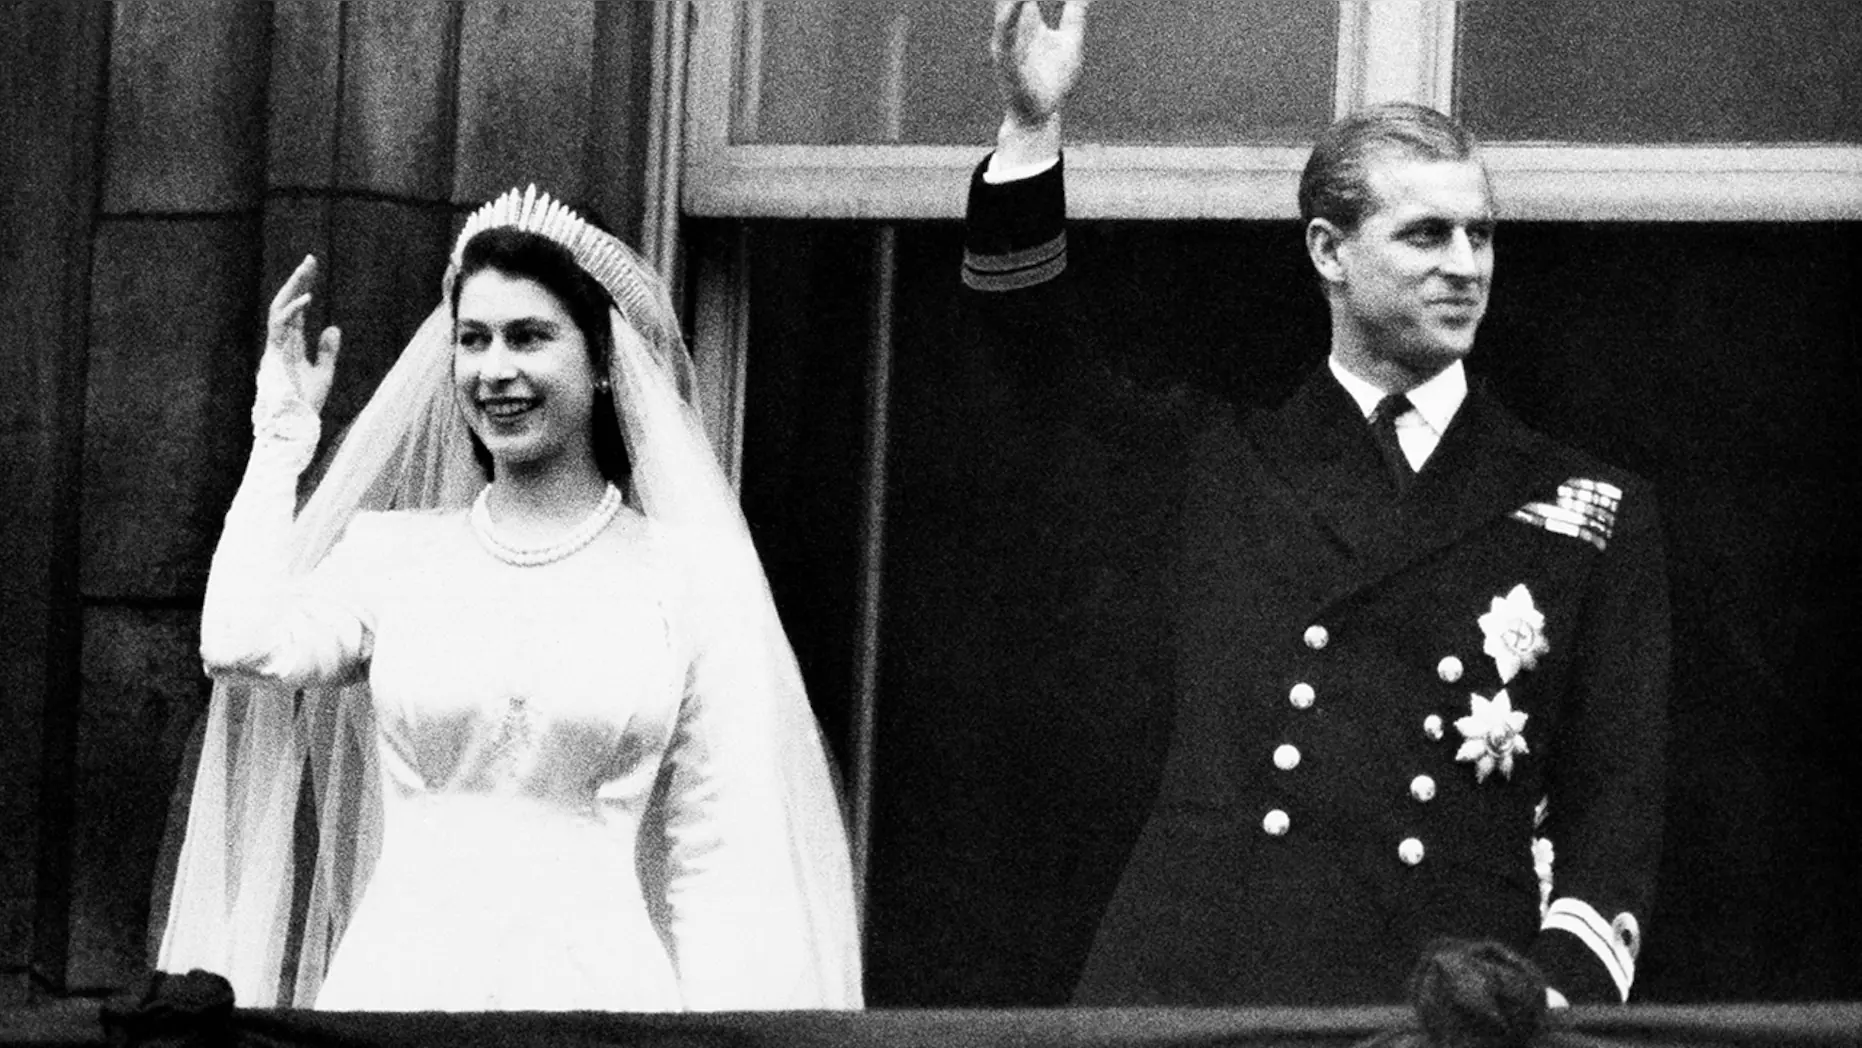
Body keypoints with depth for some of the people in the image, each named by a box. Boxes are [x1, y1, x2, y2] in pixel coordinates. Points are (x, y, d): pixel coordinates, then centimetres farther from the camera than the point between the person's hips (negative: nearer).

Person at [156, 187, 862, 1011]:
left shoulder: (690, 573, 4)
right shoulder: (389, 552, 12)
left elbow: (719, 858, 2)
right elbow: (244, 648, -6)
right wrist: (283, 430, 5)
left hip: (599, 979, -2)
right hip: (397, 973, 2)